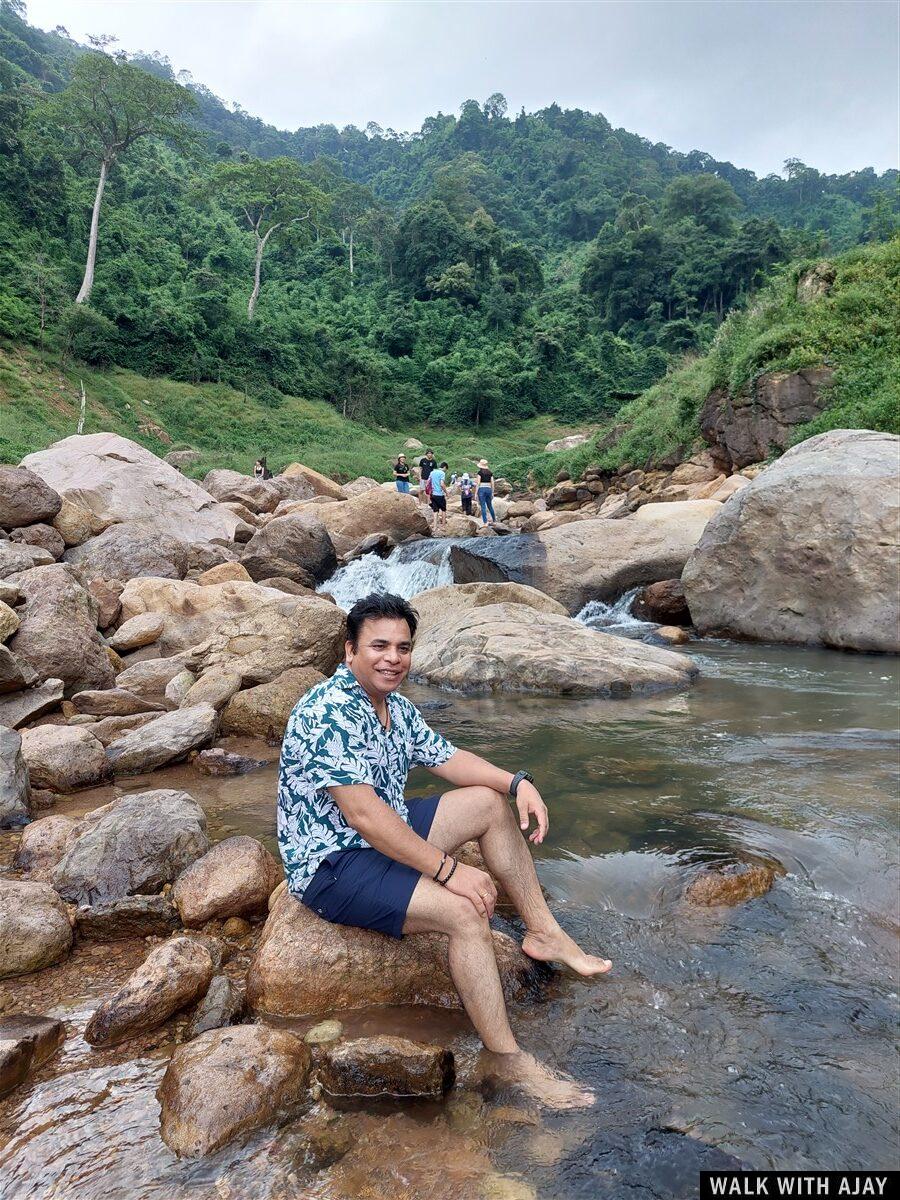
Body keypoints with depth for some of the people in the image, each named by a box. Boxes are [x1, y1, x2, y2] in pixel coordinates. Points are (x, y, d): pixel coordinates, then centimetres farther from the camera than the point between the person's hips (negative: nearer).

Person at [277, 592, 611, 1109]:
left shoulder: (395, 705, 4)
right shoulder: (330, 711, -26)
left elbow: (448, 758, 12)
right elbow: (362, 814, -31)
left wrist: (518, 781, -4)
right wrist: (448, 868, -29)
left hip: (384, 835, 10)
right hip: (331, 864, -10)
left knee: (492, 803, 6)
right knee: (466, 911, -25)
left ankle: (544, 933, 13)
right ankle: (505, 1056, -8)